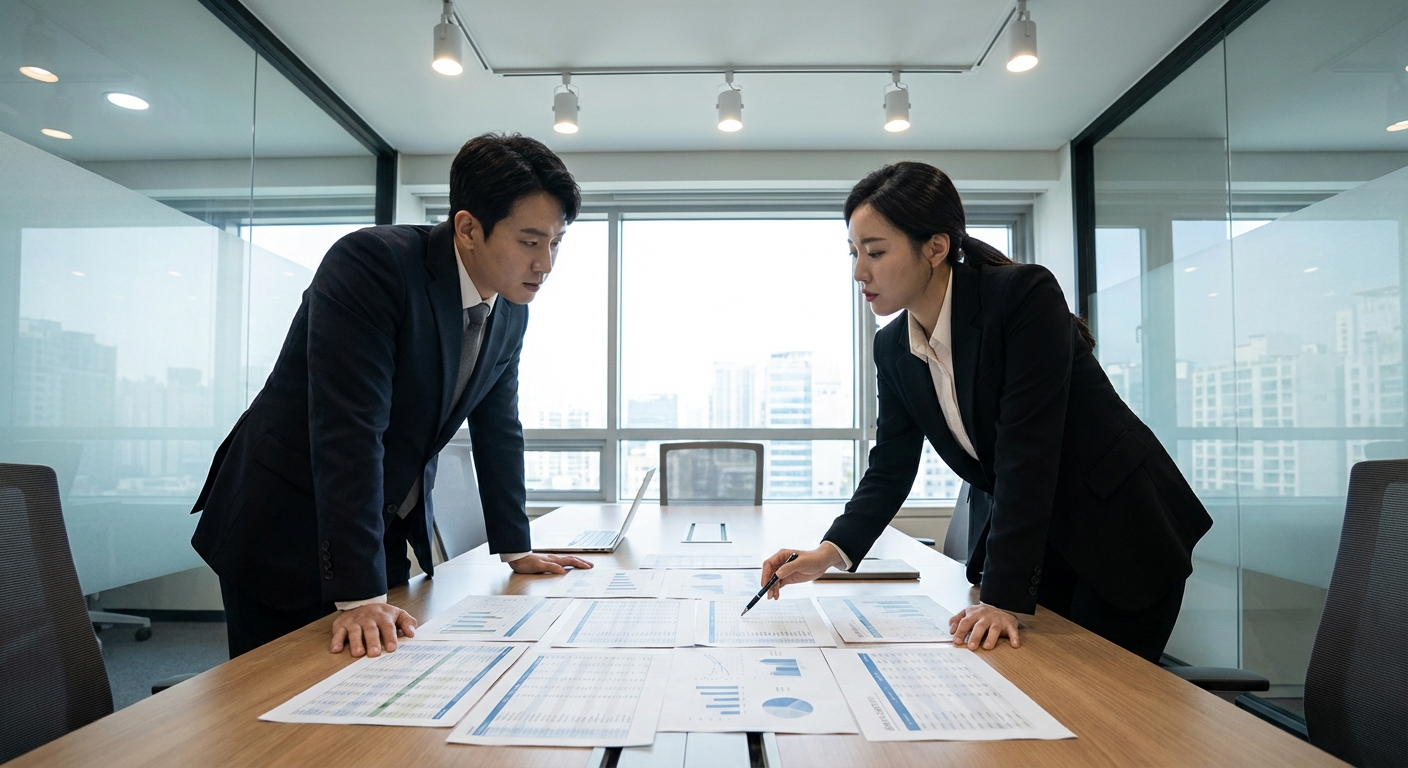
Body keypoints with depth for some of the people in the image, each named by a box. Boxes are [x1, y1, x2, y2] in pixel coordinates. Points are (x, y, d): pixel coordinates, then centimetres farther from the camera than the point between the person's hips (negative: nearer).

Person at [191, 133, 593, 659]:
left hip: (386, 534, 7)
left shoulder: (511, 311, -2)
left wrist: (516, 550, 10)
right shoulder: (370, 263, -24)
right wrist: (359, 595, -33)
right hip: (282, 529, -6)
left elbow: (498, 429, 8)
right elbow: (350, 431, -31)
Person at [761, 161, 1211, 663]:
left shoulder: (1025, 295, -25)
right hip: (1017, 536, 5)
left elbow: (1026, 452, -30)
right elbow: (890, 470, -2)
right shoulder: (892, 348, -5)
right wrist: (830, 552, -17)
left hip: (1122, 532, -5)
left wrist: (1004, 596, -31)